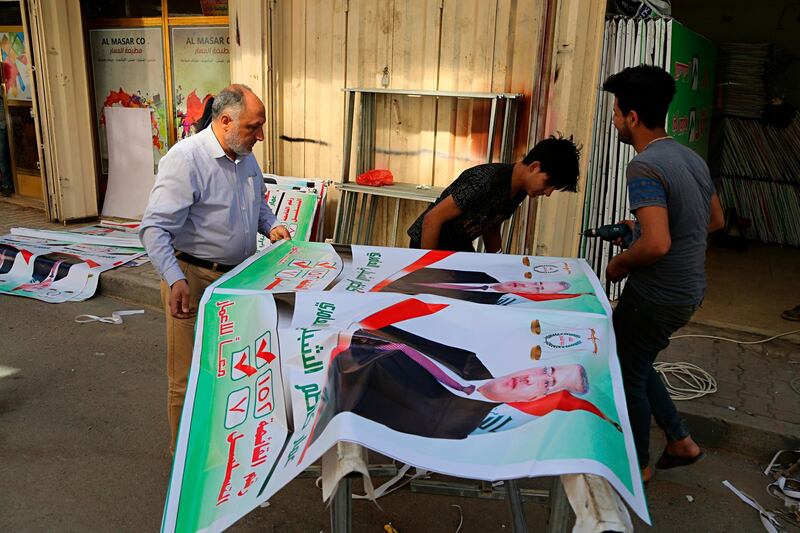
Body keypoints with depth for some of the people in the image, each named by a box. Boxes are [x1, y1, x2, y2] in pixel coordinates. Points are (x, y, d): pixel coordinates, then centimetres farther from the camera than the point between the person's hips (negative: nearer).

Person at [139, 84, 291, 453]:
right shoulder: (185, 158, -19)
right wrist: (175, 280, -33)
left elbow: (258, 202, 26)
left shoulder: (246, 158, 7)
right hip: (194, 279, -7)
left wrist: (271, 226, 6)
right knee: (190, 378, 2)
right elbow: (154, 228, -23)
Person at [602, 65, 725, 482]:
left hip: (657, 297, -9)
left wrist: (620, 263, -12)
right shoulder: (691, 158, 5)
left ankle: (637, 465, 29)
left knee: (627, 374, 11)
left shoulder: (645, 166, -23)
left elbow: (657, 245, -32)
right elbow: (715, 221, 17)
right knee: (636, 364, 25)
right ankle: (681, 441, 34)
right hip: (689, 290, 9)